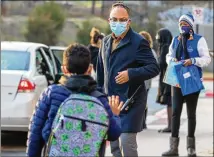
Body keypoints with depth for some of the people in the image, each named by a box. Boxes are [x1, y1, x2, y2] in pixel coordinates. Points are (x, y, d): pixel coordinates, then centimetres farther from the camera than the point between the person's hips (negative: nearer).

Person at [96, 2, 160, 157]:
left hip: (130, 101, -7)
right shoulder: (106, 41, 12)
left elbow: (154, 68, -14)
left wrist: (130, 74, -25)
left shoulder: (138, 42, -10)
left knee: (127, 143, -12)